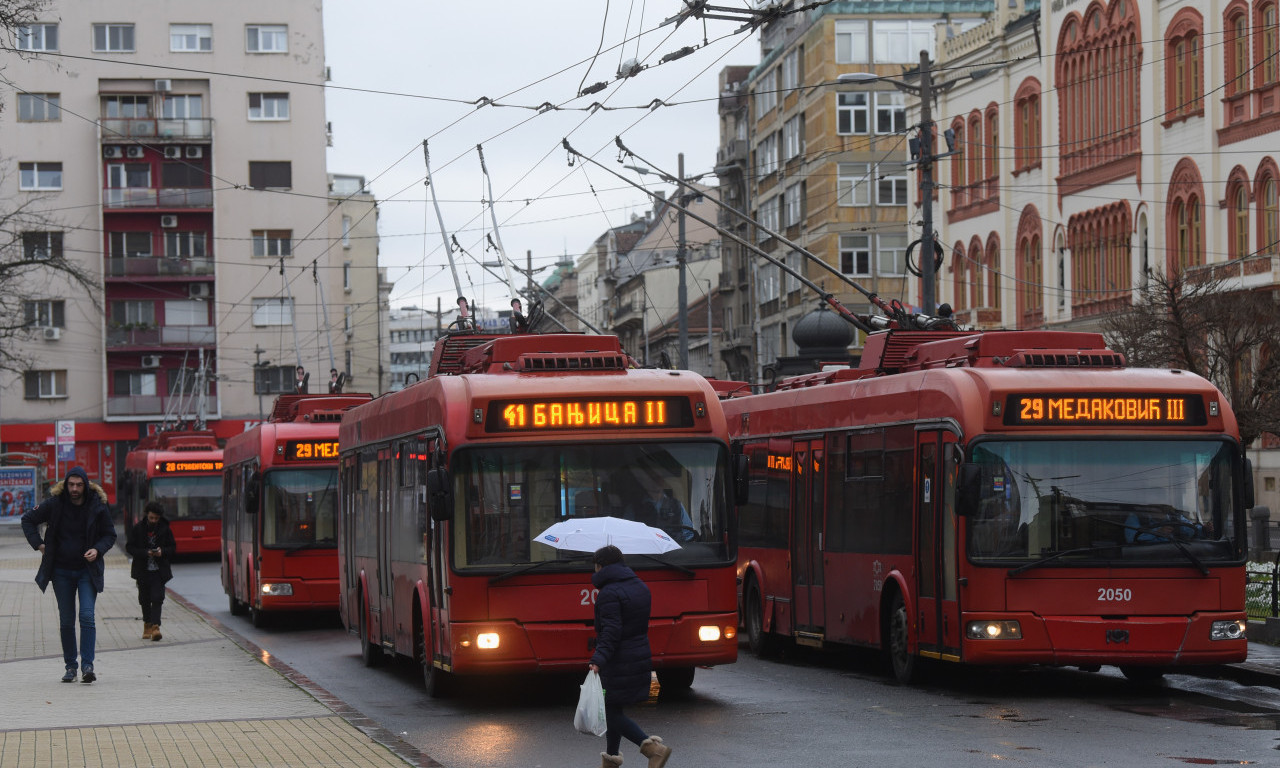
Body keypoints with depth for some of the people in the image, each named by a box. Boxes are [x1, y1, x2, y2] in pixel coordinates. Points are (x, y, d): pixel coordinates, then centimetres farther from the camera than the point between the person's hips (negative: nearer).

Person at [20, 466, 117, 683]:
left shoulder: (98, 506, -6)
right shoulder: (54, 504, -4)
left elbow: (110, 535, 5)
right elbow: (28, 520, 9)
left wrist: (98, 550, -14)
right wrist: (39, 544, -3)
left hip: (87, 570, -2)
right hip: (62, 571, 2)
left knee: (87, 616, -14)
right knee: (66, 621, 5)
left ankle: (87, 665, -15)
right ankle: (70, 666, 13)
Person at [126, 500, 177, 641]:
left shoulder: (165, 529, 2)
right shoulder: (138, 528, 0)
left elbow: (173, 548, 8)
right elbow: (129, 547, -1)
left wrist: (162, 552, -14)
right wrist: (145, 553, -15)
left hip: (159, 571, -1)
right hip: (143, 571, 1)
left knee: (157, 598, -12)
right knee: (145, 599, 7)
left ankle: (155, 626, -18)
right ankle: (147, 624, 22)